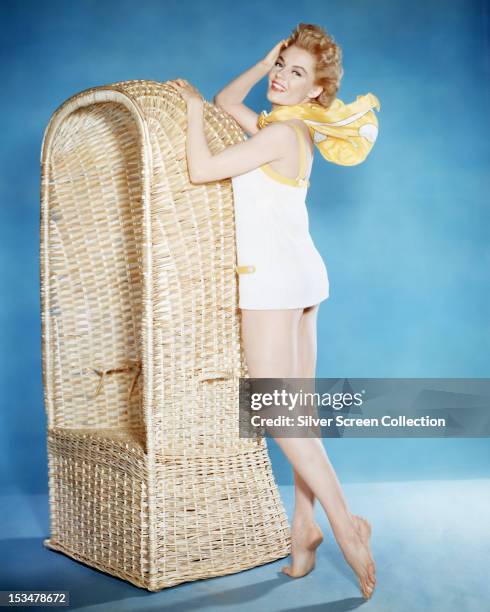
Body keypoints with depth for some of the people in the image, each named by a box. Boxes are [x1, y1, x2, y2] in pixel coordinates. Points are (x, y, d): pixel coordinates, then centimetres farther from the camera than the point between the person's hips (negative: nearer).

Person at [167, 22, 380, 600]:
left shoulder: (280, 134, -13)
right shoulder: (286, 128, 15)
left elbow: (200, 170, -17)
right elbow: (227, 101, 29)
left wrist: (193, 109, -4)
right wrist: (267, 60, 19)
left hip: (273, 276, -10)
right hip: (300, 272, 10)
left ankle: (344, 520, -5)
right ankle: (304, 524, 16)